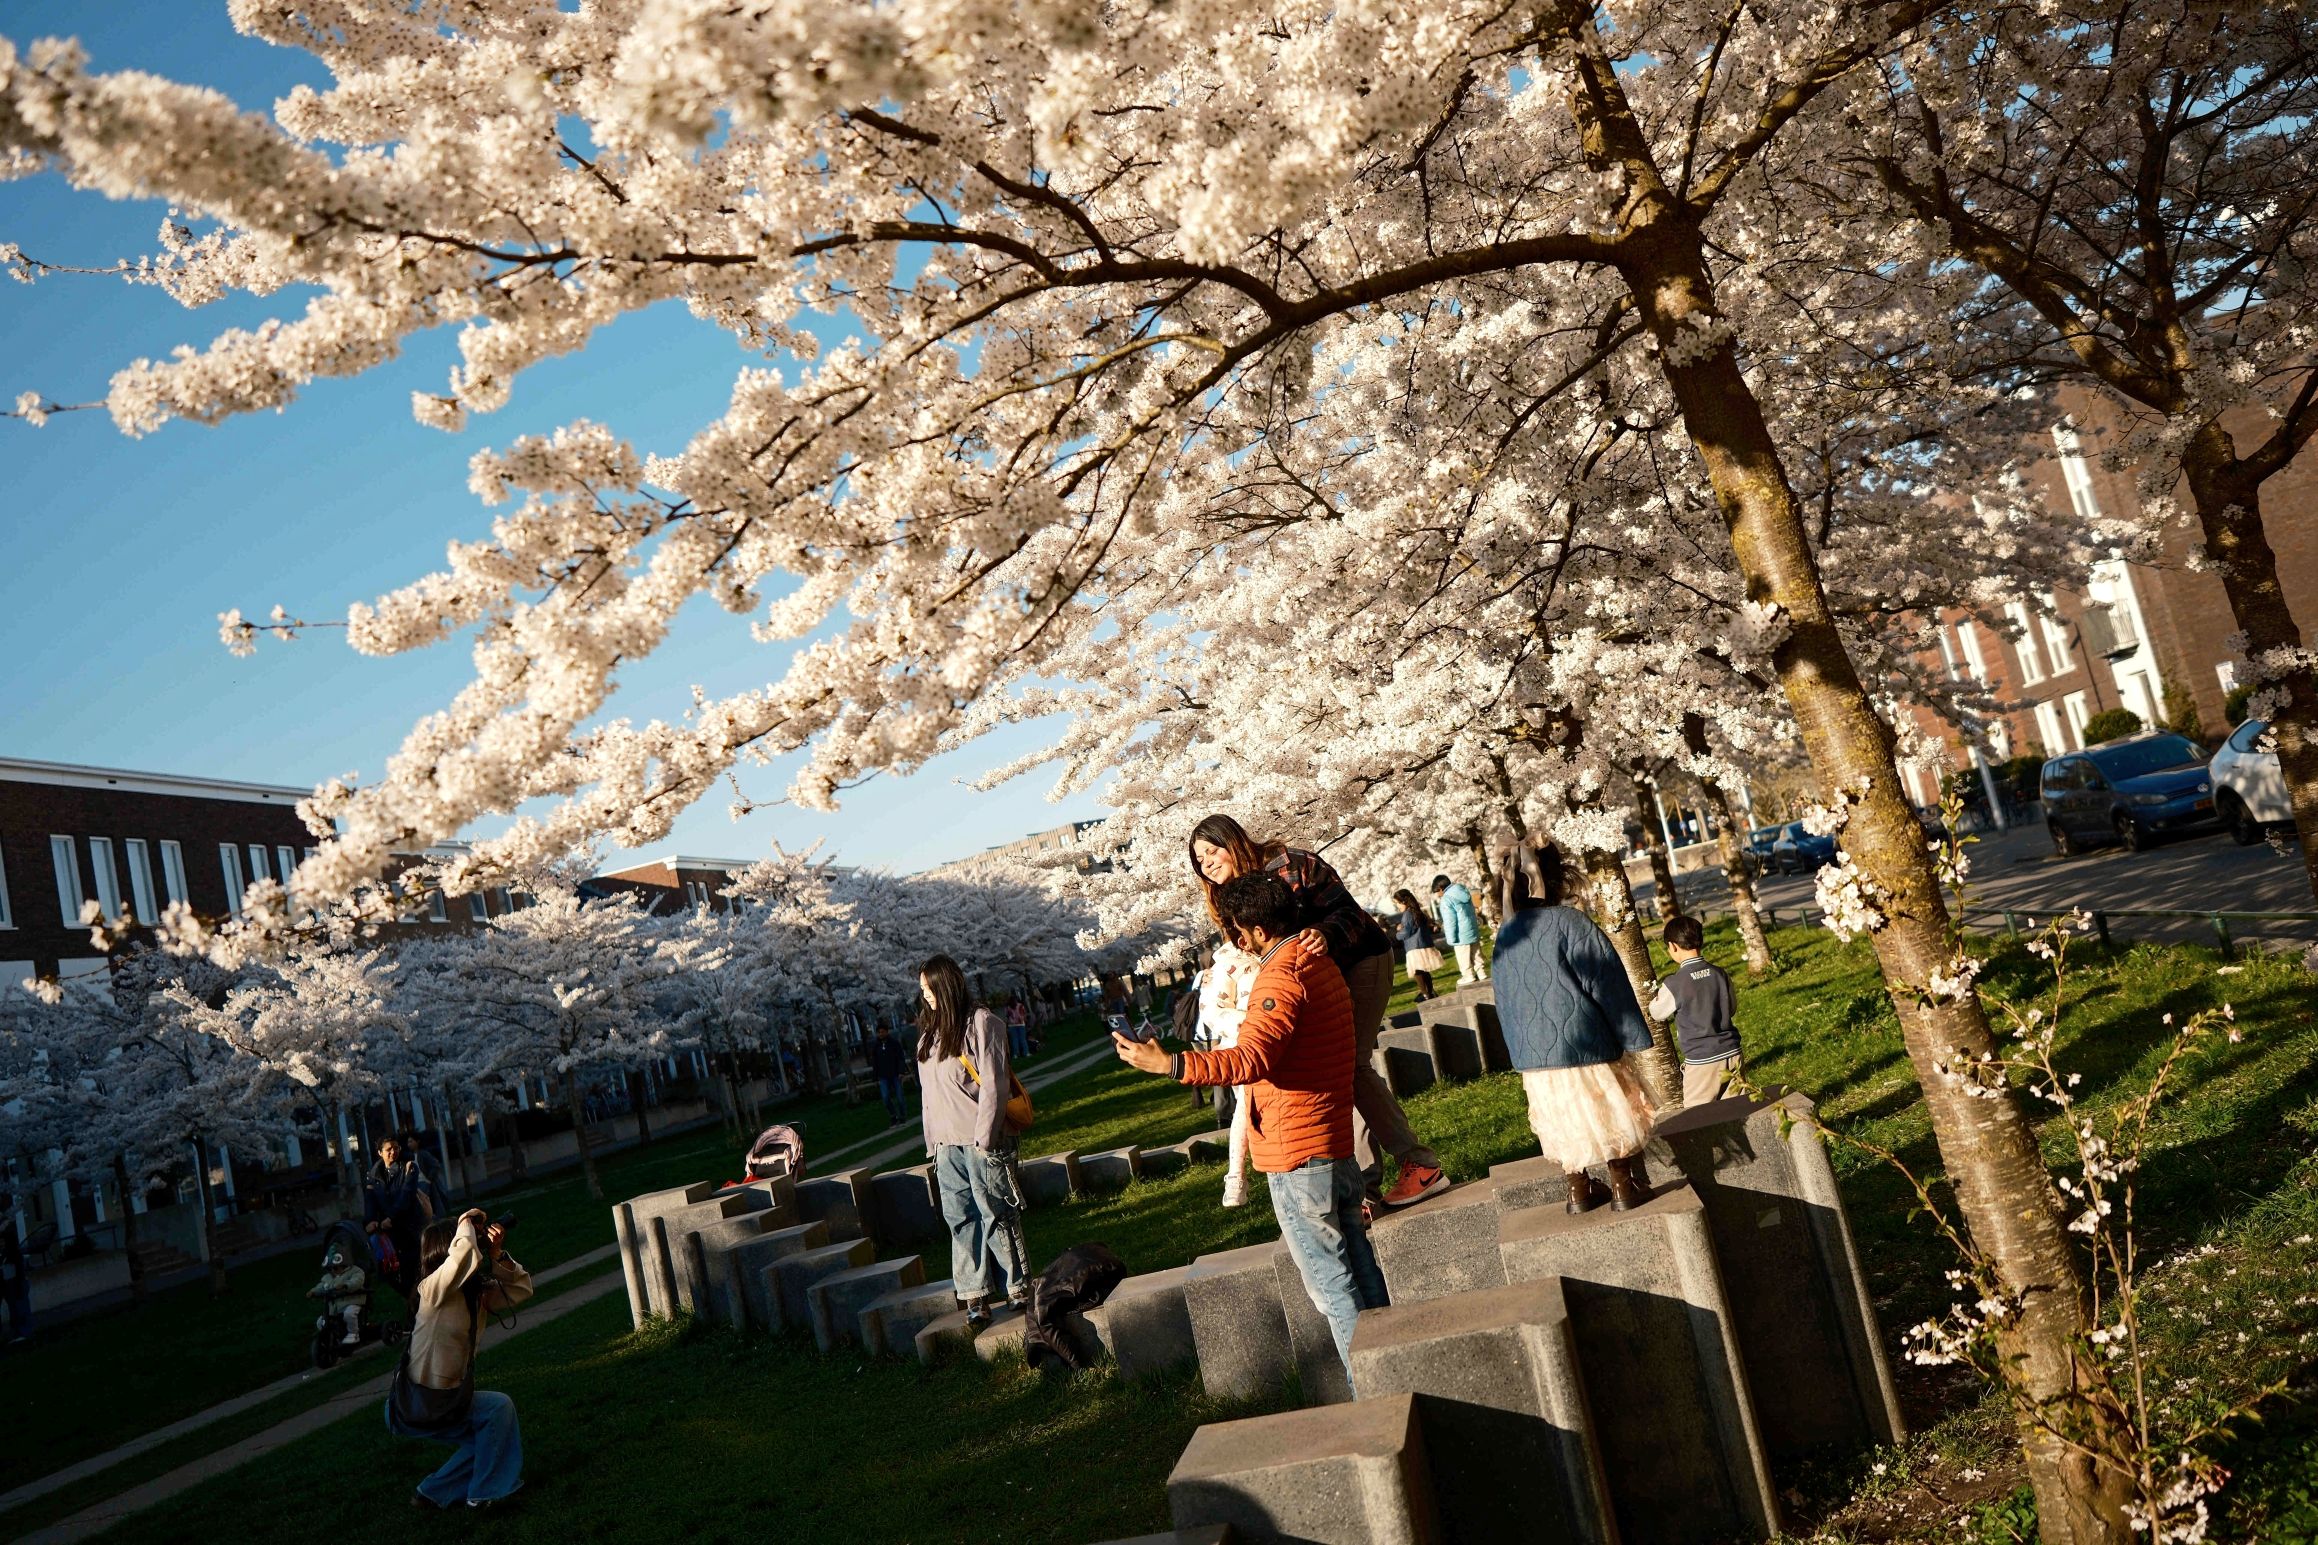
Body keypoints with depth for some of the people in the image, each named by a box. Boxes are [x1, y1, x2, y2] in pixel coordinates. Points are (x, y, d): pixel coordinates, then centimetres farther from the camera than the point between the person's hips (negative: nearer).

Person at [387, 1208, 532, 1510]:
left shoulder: (479, 1294, 4)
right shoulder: (434, 1288, -20)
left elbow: (521, 1289, 6)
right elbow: (466, 1256, -40)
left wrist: (498, 1255, -6)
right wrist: (466, 1223, -22)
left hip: (444, 1398, 9)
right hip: (416, 1405, -9)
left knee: (489, 1438, 15)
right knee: (498, 1407, -13)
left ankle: (433, 1494, 26)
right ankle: (485, 1494, -1)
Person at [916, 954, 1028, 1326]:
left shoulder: (981, 1023, -5)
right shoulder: (929, 1034, 17)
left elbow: (993, 1083, -10)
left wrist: (985, 1138, -15)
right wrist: (932, 1142, 12)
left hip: (980, 1141, -6)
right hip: (946, 1145, 6)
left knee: (996, 1215, -3)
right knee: (960, 1218, 3)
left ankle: (1017, 1290, 6)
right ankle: (974, 1295, 6)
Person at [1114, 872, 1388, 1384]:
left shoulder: (1282, 978, -19)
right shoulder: (1320, 964, 11)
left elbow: (1252, 1059, -34)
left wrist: (1170, 1064, -42)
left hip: (1297, 1155, -9)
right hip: (1334, 1148, 10)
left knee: (1330, 1284, -1)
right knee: (1360, 1274, 15)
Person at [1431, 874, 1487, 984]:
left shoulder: (1446, 900, -18)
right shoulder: (1464, 892, 8)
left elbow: (1450, 921, -19)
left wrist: (1451, 938, -14)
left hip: (1461, 936, -8)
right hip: (1473, 931, 8)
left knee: (1464, 959, 5)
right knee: (1476, 955, 17)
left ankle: (1468, 976, 12)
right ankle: (1481, 974, 24)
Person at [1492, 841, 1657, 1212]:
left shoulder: (1504, 938, 2)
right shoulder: (1571, 923, -15)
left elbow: (1504, 1002, 11)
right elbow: (1608, 985, -12)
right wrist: (1633, 1037, -3)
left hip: (1533, 1055, 5)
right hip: (1586, 1043, -5)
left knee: (1563, 1123, 19)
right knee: (1611, 1115, 11)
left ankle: (1579, 1191, 26)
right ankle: (1624, 1187, 18)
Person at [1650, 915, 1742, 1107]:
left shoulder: (1674, 984, -15)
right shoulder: (1719, 973, -2)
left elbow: (1656, 1014, 2)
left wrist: (1657, 994, 21)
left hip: (1702, 1061, -5)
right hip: (1731, 1054, 5)